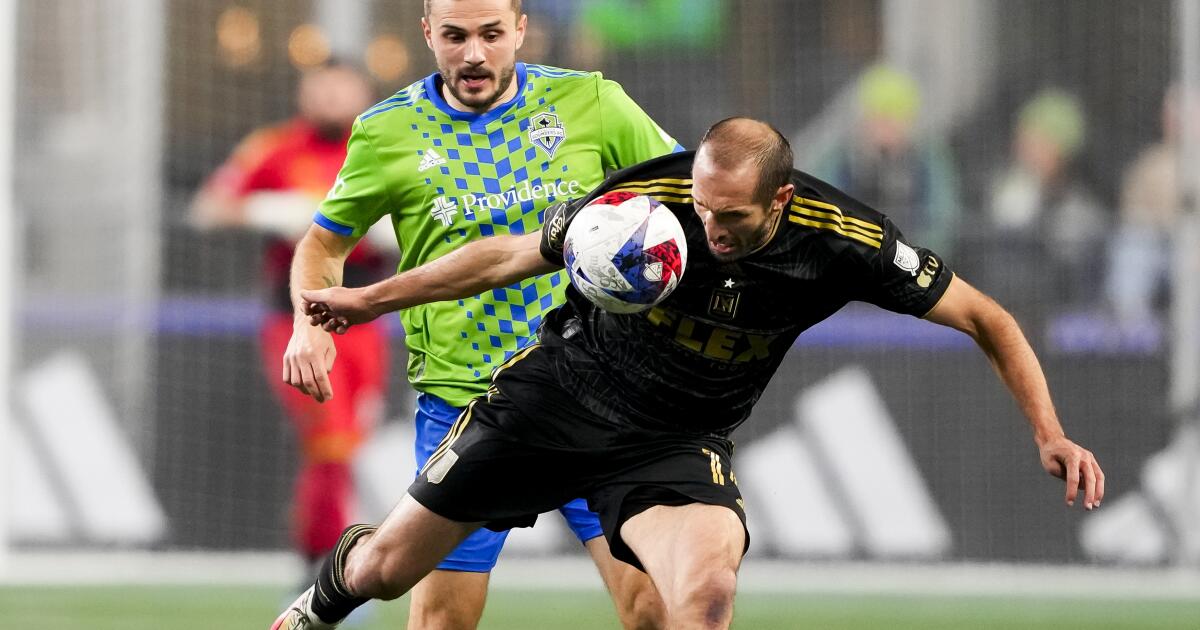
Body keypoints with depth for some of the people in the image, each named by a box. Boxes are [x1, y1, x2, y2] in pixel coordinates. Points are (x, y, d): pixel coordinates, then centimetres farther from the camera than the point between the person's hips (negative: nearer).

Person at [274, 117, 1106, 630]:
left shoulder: (842, 242, -22)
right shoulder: (644, 200, -24)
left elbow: (986, 319, -13)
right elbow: (512, 256, -7)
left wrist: (1049, 432, -23)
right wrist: (371, 299, 0)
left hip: (678, 443, 0)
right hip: (560, 393, 0)